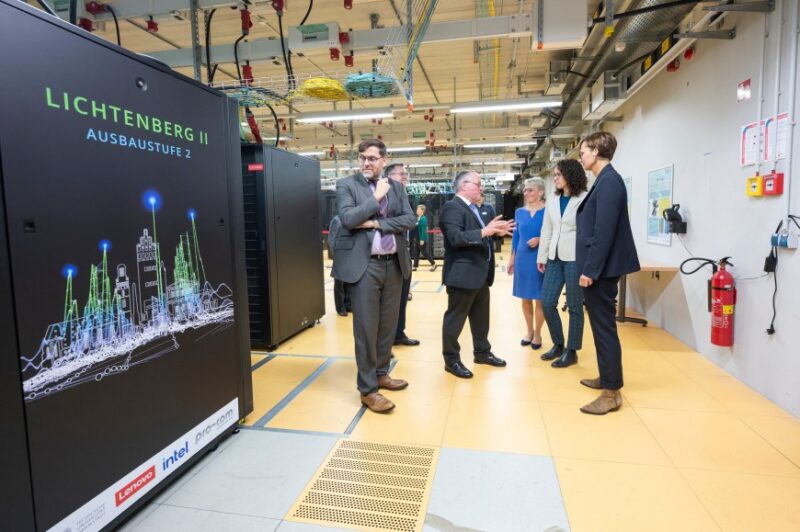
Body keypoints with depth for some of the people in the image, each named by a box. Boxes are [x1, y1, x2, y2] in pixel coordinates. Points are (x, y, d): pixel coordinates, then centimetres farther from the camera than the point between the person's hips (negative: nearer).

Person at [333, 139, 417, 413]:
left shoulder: (396, 187, 11)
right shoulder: (346, 185, 0)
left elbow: (409, 220, -1)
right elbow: (348, 219, -15)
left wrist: (376, 223, -12)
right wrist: (377, 196, -11)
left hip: (394, 264, 5)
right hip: (364, 265, -5)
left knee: (388, 324, 13)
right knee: (366, 328, -2)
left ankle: (381, 373, 31)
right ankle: (367, 389, 9)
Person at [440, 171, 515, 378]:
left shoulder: (472, 208, 16)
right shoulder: (452, 207, -15)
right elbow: (456, 237, -28)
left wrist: (495, 232, 7)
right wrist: (484, 231, -32)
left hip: (480, 273, 10)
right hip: (463, 274, -10)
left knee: (481, 316, 20)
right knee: (455, 318, 3)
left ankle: (482, 352, 36)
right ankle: (451, 360, 14)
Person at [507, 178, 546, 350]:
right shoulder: (520, 212, 7)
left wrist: (540, 240, -21)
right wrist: (511, 259, 12)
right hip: (522, 259, 4)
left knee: (539, 299, 6)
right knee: (525, 298, 12)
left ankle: (537, 334, 21)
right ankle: (529, 331, 28)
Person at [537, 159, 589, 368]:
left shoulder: (585, 199, -7)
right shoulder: (552, 199, 11)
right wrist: (542, 257, 11)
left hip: (575, 258, -6)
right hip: (555, 257, 6)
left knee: (574, 306, 4)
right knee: (547, 303, 7)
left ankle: (571, 351, 17)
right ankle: (558, 344, 26)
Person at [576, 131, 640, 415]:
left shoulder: (609, 181, -16)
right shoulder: (605, 180, 14)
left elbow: (604, 232, -22)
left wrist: (590, 271, -20)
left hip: (601, 269, -10)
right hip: (597, 267, 10)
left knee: (605, 327, -3)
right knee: (601, 325, 18)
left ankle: (611, 393, 6)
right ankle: (607, 377, 32)